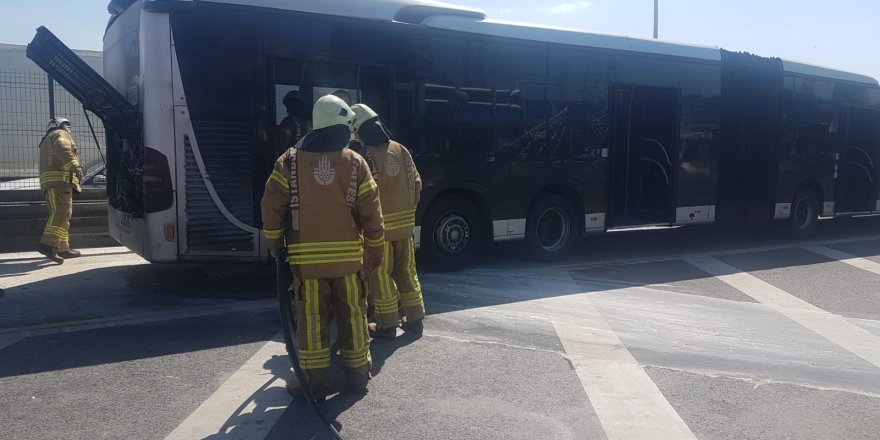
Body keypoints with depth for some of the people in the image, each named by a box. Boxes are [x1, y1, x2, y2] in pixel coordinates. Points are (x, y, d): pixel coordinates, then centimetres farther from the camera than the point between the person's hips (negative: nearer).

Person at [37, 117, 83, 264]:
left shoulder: (47, 140, 37)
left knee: (63, 214, 13)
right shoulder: (61, 134, 7)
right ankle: (48, 244, -35)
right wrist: (74, 165, -30)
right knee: (61, 212, -21)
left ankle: (63, 248, 16)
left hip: (48, 181, 10)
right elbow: (62, 148, -16)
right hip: (60, 179, -10)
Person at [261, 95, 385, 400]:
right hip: (348, 256, 1)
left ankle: (316, 380, 11)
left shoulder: (290, 160, -2)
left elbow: (272, 205, -3)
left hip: (306, 257, 0)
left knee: (312, 317, 6)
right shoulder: (356, 163, -1)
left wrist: (274, 242, 11)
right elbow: (371, 212, -1)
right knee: (352, 314, 12)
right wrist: (375, 250, 10)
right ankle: (357, 374, 23)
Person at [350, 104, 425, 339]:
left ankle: (387, 324, 11)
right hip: (404, 222, 6)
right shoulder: (401, 150, 4)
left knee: (381, 274, 5)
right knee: (406, 269, 16)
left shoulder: (365, 156, -16)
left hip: (379, 224, -6)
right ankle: (414, 318, 23)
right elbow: (416, 183, 9)